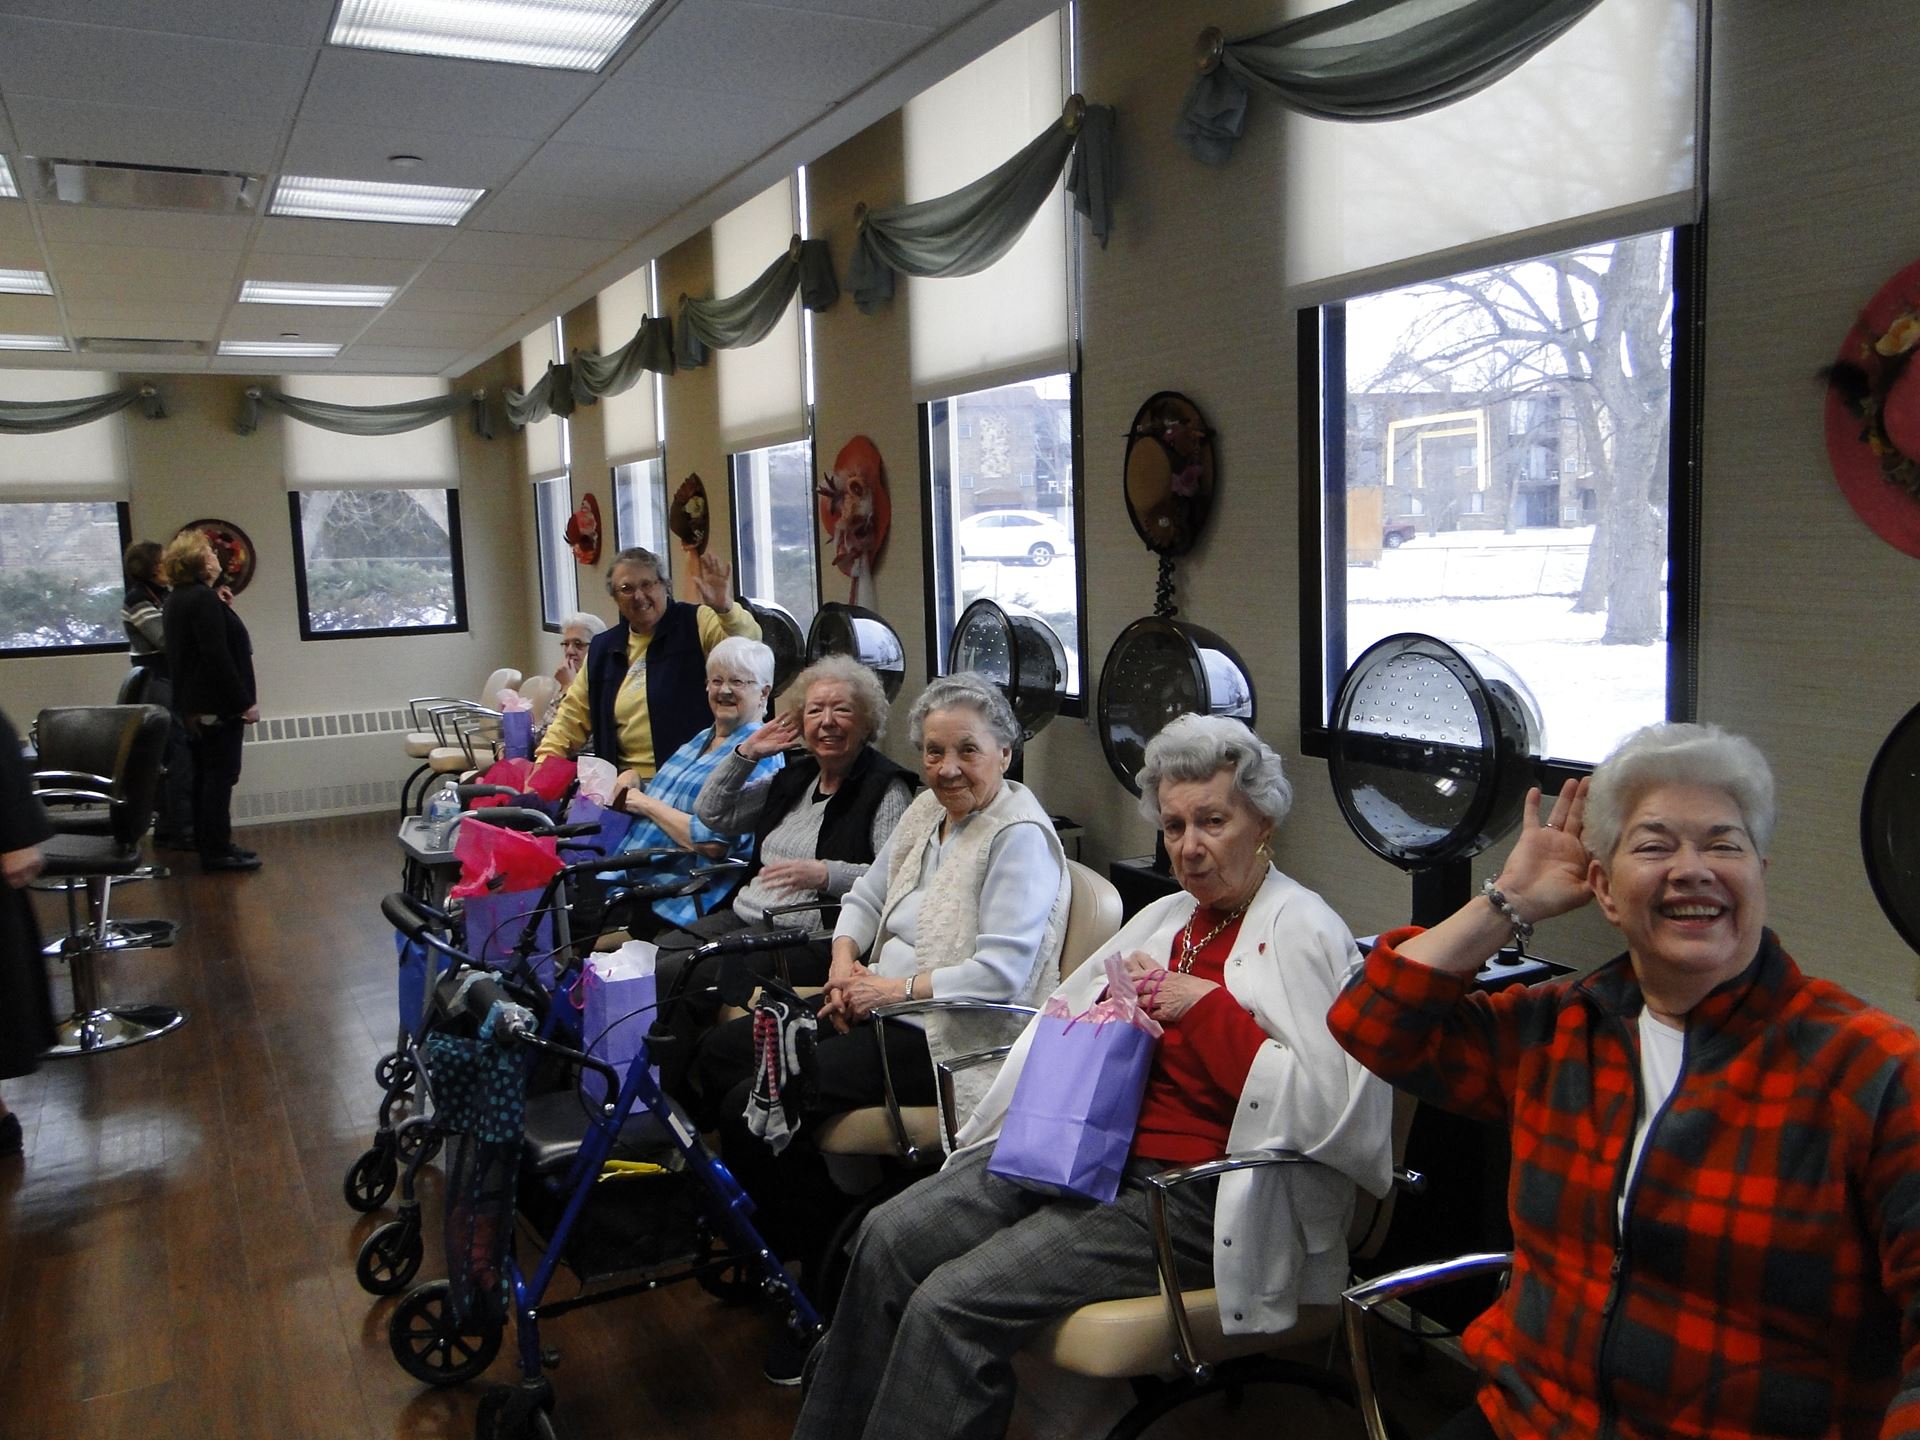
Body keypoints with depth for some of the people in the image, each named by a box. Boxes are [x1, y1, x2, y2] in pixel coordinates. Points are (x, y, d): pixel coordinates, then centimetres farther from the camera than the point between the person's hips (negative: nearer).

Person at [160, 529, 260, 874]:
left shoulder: (177, 599, 13)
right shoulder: (204, 600, -18)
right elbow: (217, 658, -23)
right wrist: (245, 702, -19)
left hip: (193, 705, 10)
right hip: (218, 706, -10)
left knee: (205, 776, 15)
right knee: (220, 777, -4)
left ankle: (209, 846, 23)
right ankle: (217, 852, -1)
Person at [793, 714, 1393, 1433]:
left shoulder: (1304, 932, -8)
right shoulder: (1165, 916, 16)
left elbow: (1332, 1106, -21)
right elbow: (1070, 1024, 23)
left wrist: (1206, 1007, -18)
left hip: (1192, 1193, -8)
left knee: (953, 1302, -21)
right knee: (891, 1236, -6)